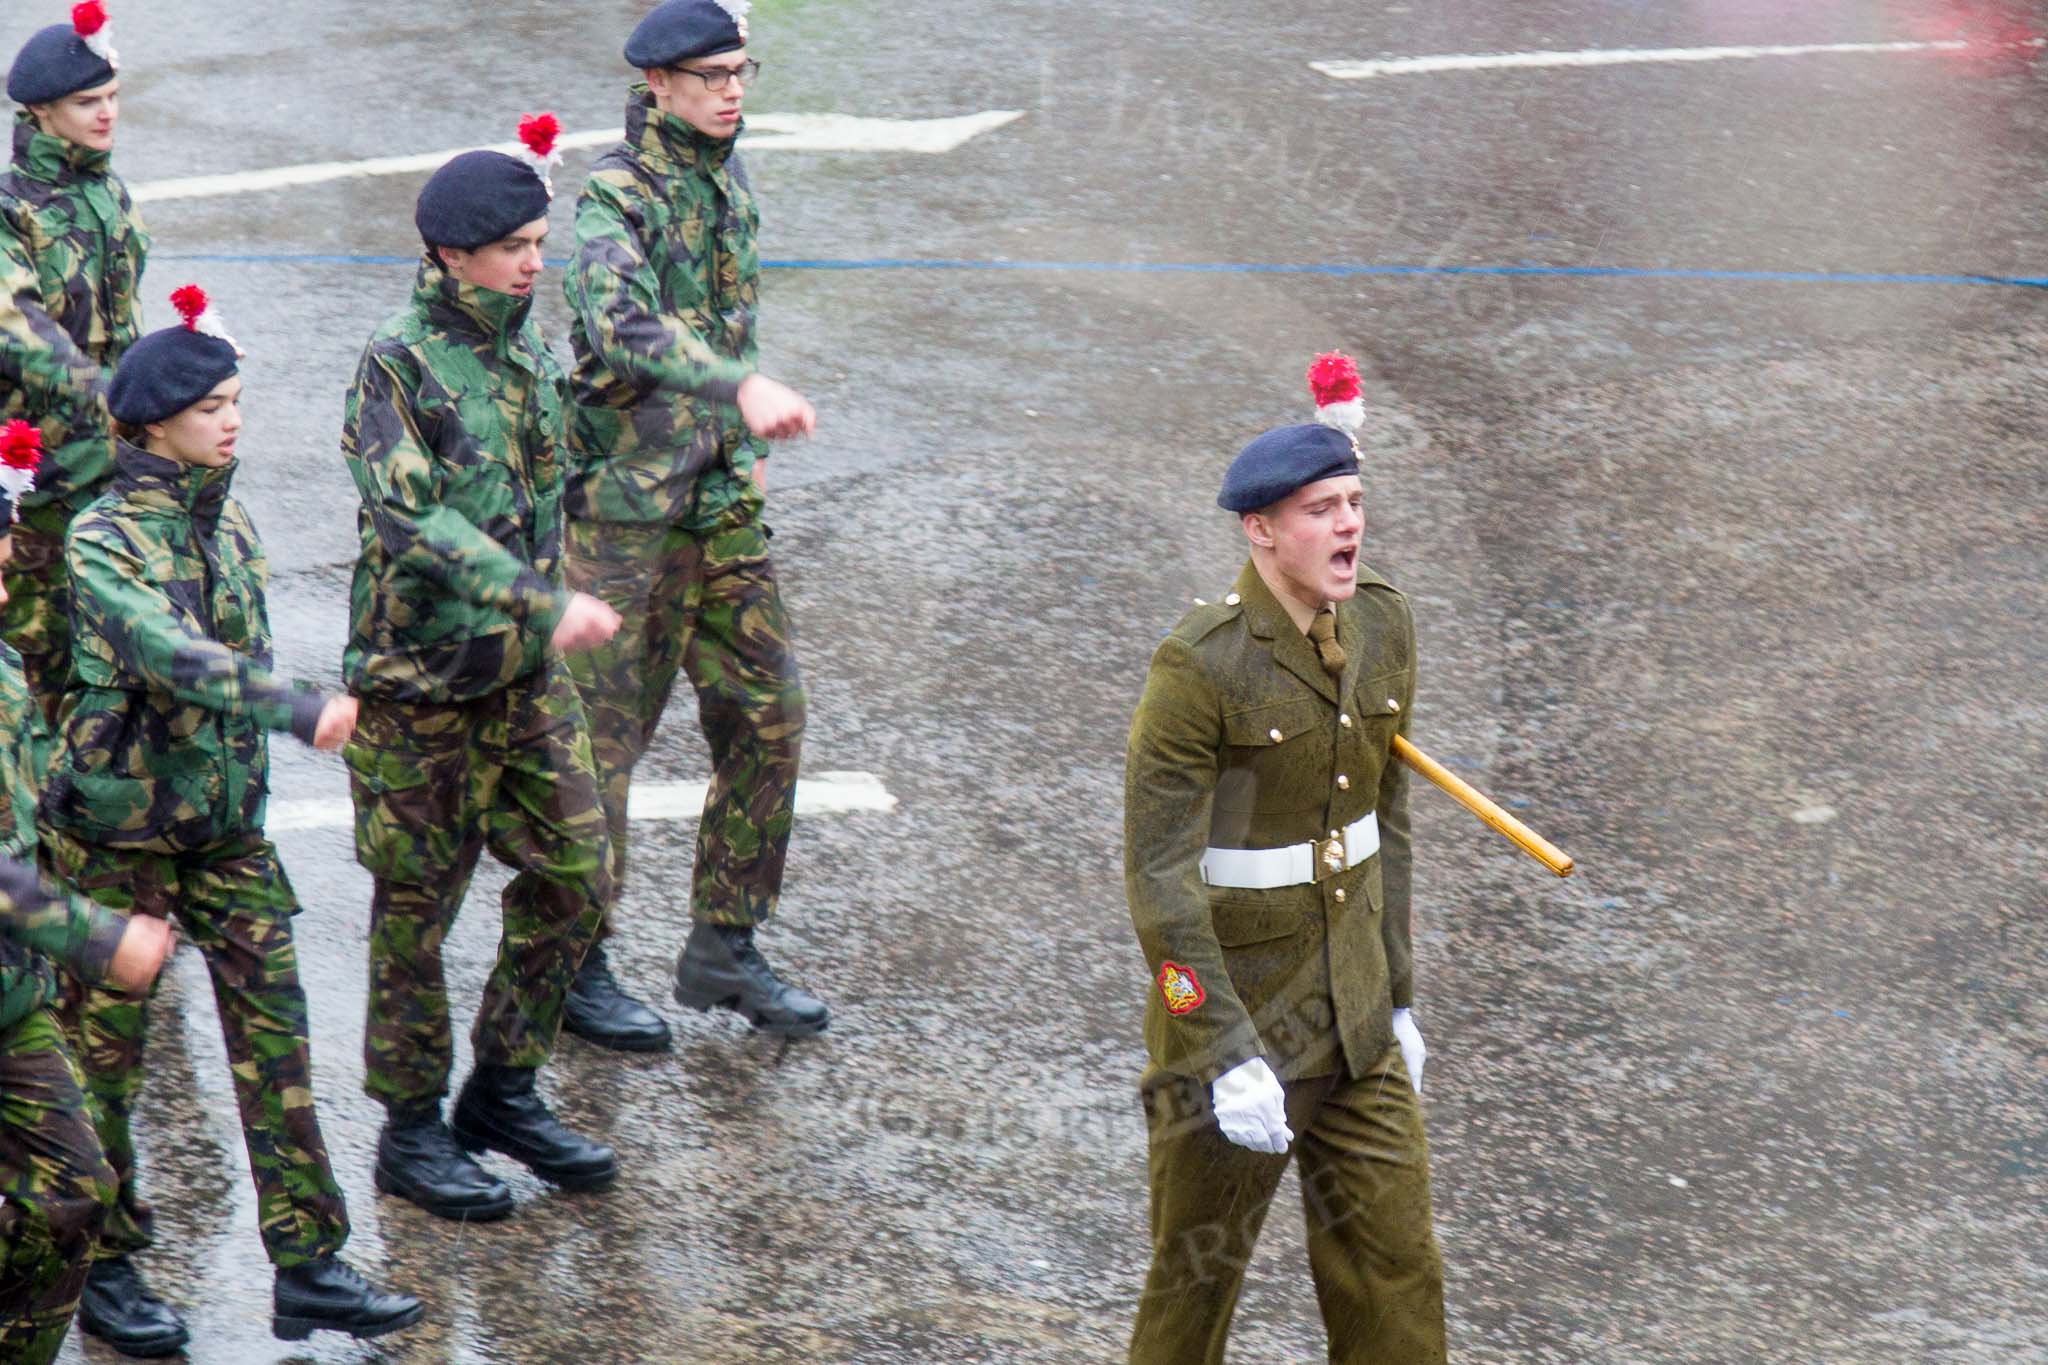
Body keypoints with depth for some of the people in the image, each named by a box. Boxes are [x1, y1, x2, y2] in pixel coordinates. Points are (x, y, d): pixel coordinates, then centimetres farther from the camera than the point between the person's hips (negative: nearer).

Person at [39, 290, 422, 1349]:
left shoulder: (229, 525, 5)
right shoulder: (103, 540, -17)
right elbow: (168, 653, -33)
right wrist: (297, 708, -45)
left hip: (225, 820, 6)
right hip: (118, 830, -6)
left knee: (273, 1031, 1)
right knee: (105, 1048, 5)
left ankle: (308, 1267, 5)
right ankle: (105, 1270, 20)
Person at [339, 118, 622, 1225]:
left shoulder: (526, 353, 8)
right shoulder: (395, 366, -16)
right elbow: (413, 518, -28)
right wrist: (546, 604, -35)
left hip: (524, 675, 7)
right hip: (418, 680, -7)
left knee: (573, 876, 7)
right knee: (415, 909, 3)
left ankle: (505, 1090, 23)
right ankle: (412, 1128, 16)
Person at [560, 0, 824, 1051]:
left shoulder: (726, 177, 11)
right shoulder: (615, 192, -16)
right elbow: (621, 324, -34)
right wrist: (744, 389, -46)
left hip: (723, 499, 8)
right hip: (627, 502, -8)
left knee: (767, 716, 8)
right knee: (605, 734, -1)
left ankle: (723, 947, 20)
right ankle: (575, 964, 11)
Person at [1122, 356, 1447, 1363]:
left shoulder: (1381, 628, 0)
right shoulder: (1199, 666, -21)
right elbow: (1157, 876, -21)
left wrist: (1397, 997, 13)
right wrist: (1228, 1058, -23)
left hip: (1353, 1019, 6)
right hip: (1231, 1011, -6)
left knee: (1394, 1270, 9)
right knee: (1196, 1280, 9)